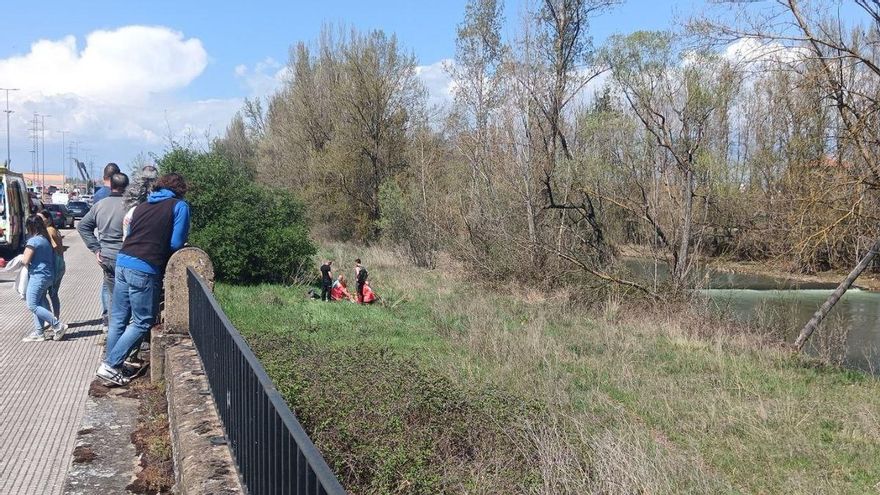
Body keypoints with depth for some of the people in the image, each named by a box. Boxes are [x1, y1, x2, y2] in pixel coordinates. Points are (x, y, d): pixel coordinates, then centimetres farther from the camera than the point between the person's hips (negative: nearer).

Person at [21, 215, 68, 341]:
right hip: (48, 276, 9)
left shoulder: (33, 241, -14)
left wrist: (22, 259, 6)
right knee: (38, 304, 12)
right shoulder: (45, 239, 13)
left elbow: (25, 260, -17)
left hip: (38, 276, -9)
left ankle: (58, 326, -8)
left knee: (32, 305, -6)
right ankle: (38, 333, 14)